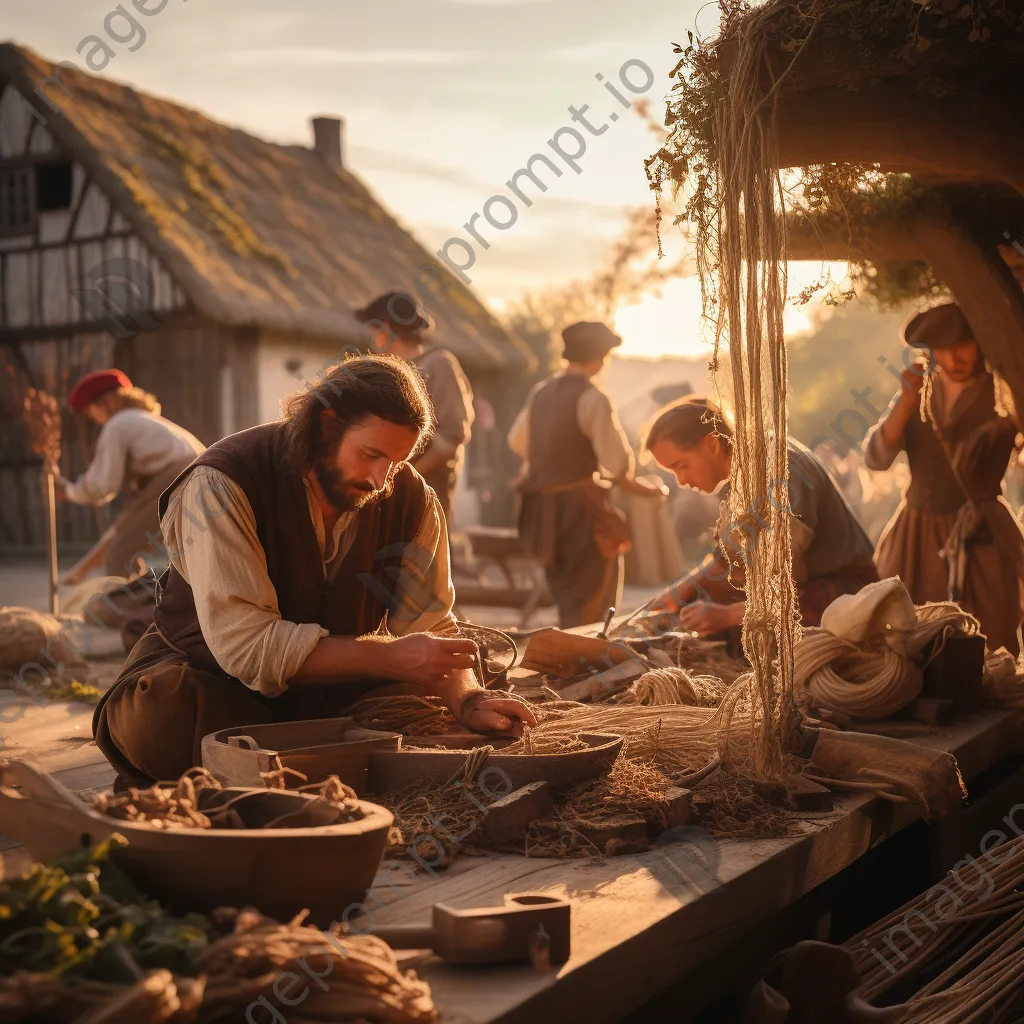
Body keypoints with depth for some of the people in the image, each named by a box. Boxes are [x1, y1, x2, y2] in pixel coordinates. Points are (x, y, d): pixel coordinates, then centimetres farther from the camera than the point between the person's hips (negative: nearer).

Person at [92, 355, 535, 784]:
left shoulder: (411, 498, -7)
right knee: (159, 716, -37)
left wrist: (468, 700, -27)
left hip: (334, 690, 5)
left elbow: (430, 628, -6)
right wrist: (390, 656, -34)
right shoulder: (221, 484, -23)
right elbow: (244, 643, -30)